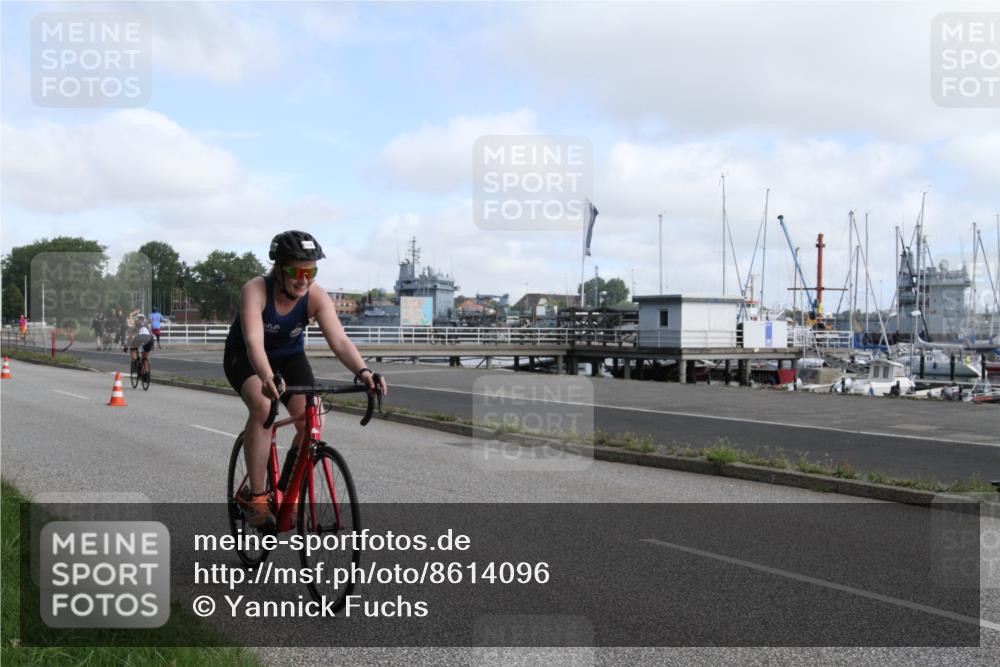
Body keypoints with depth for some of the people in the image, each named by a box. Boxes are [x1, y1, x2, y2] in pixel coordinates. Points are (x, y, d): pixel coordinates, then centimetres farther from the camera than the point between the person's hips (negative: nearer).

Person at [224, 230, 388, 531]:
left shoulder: (316, 296, -23)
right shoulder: (255, 290, -31)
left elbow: (339, 340, -35)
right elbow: (254, 341, -45)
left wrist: (362, 371, -54)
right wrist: (267, 377, -64)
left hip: (289, 356, 3)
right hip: (245, 357, -3)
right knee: (262, 406, -32)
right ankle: (256, 498, -23)